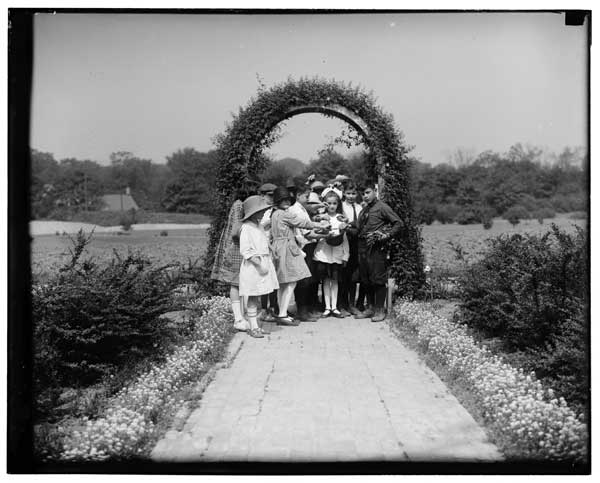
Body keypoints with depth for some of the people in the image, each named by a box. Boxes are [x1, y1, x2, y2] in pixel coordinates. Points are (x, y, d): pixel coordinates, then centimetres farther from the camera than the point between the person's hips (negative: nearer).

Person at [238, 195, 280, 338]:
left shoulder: (259, 226, 14)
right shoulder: (246, 228, -13)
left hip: (263, 264, 8)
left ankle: (256, 326, 17)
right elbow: (245, 251, -18)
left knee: (257, 298, 11)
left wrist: (268, 262, 12)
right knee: (253, 298, -2)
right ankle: (253, 327, 4)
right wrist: (259, 264, -22)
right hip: (252, 267, -8)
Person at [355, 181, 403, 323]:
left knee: (378, 279, -3)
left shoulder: (382, 207, -3)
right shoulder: (363, 211, 19)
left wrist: (387, 235, -15)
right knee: (365, 280, 10)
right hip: (362, 247, 7)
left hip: (376, 247, -7)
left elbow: (398, 223, -6)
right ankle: (371, 307, 21)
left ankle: (380, 310, 4)